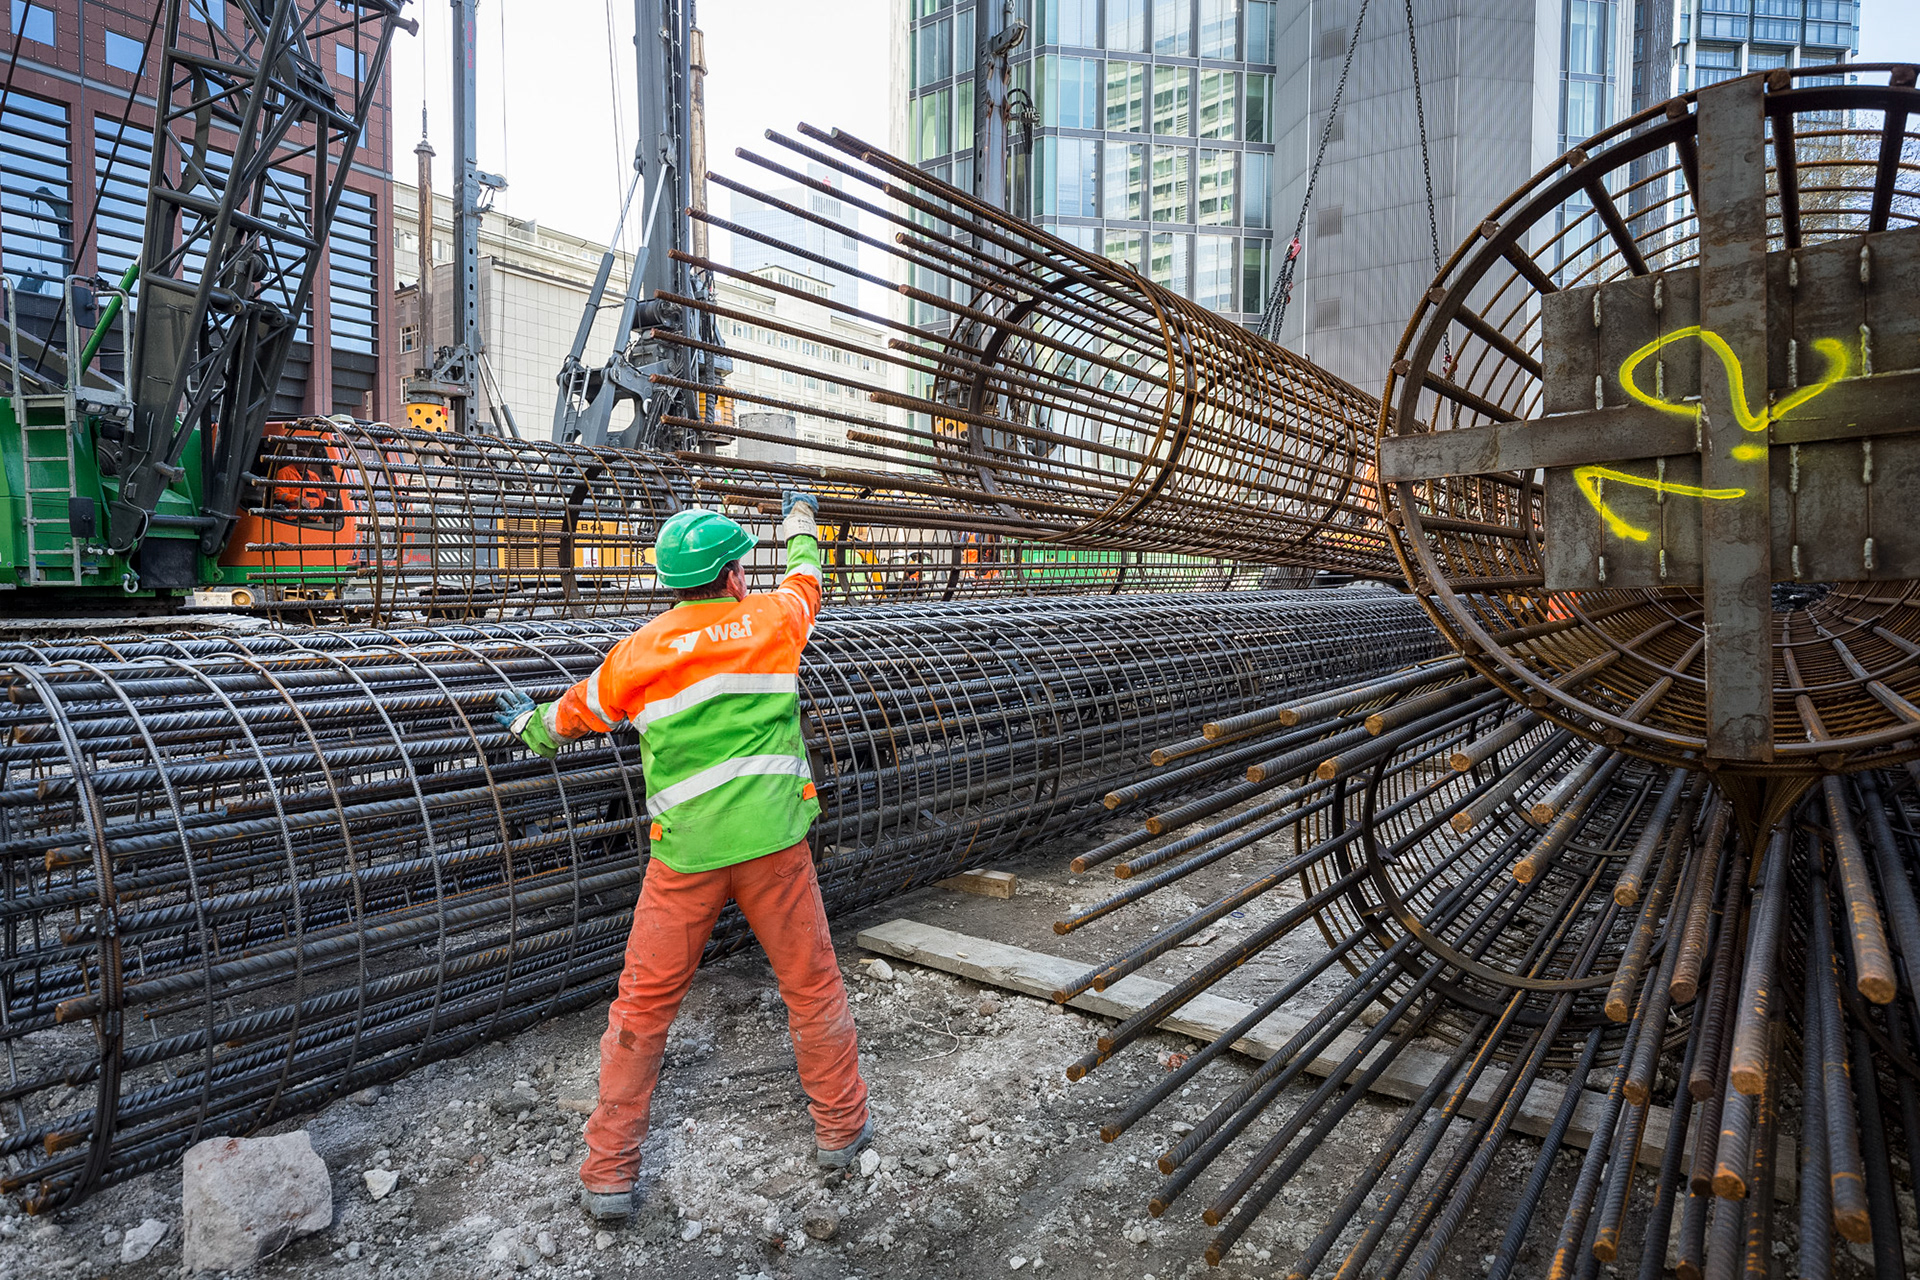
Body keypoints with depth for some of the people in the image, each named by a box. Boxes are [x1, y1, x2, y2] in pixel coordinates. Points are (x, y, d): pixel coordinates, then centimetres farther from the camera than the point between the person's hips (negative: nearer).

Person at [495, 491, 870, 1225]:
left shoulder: (639, 653, 0)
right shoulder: (775, 620, 0)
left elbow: (577, 713, 18)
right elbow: (805, 580, 24)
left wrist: (529, 728, 41)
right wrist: (800, 523, 45)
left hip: (687, 852, 0)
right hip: (773, 840, 0)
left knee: (643, 1007, 14)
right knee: (813, 985, 16)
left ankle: (609, 1173, 25)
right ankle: (840, 1127, 32)